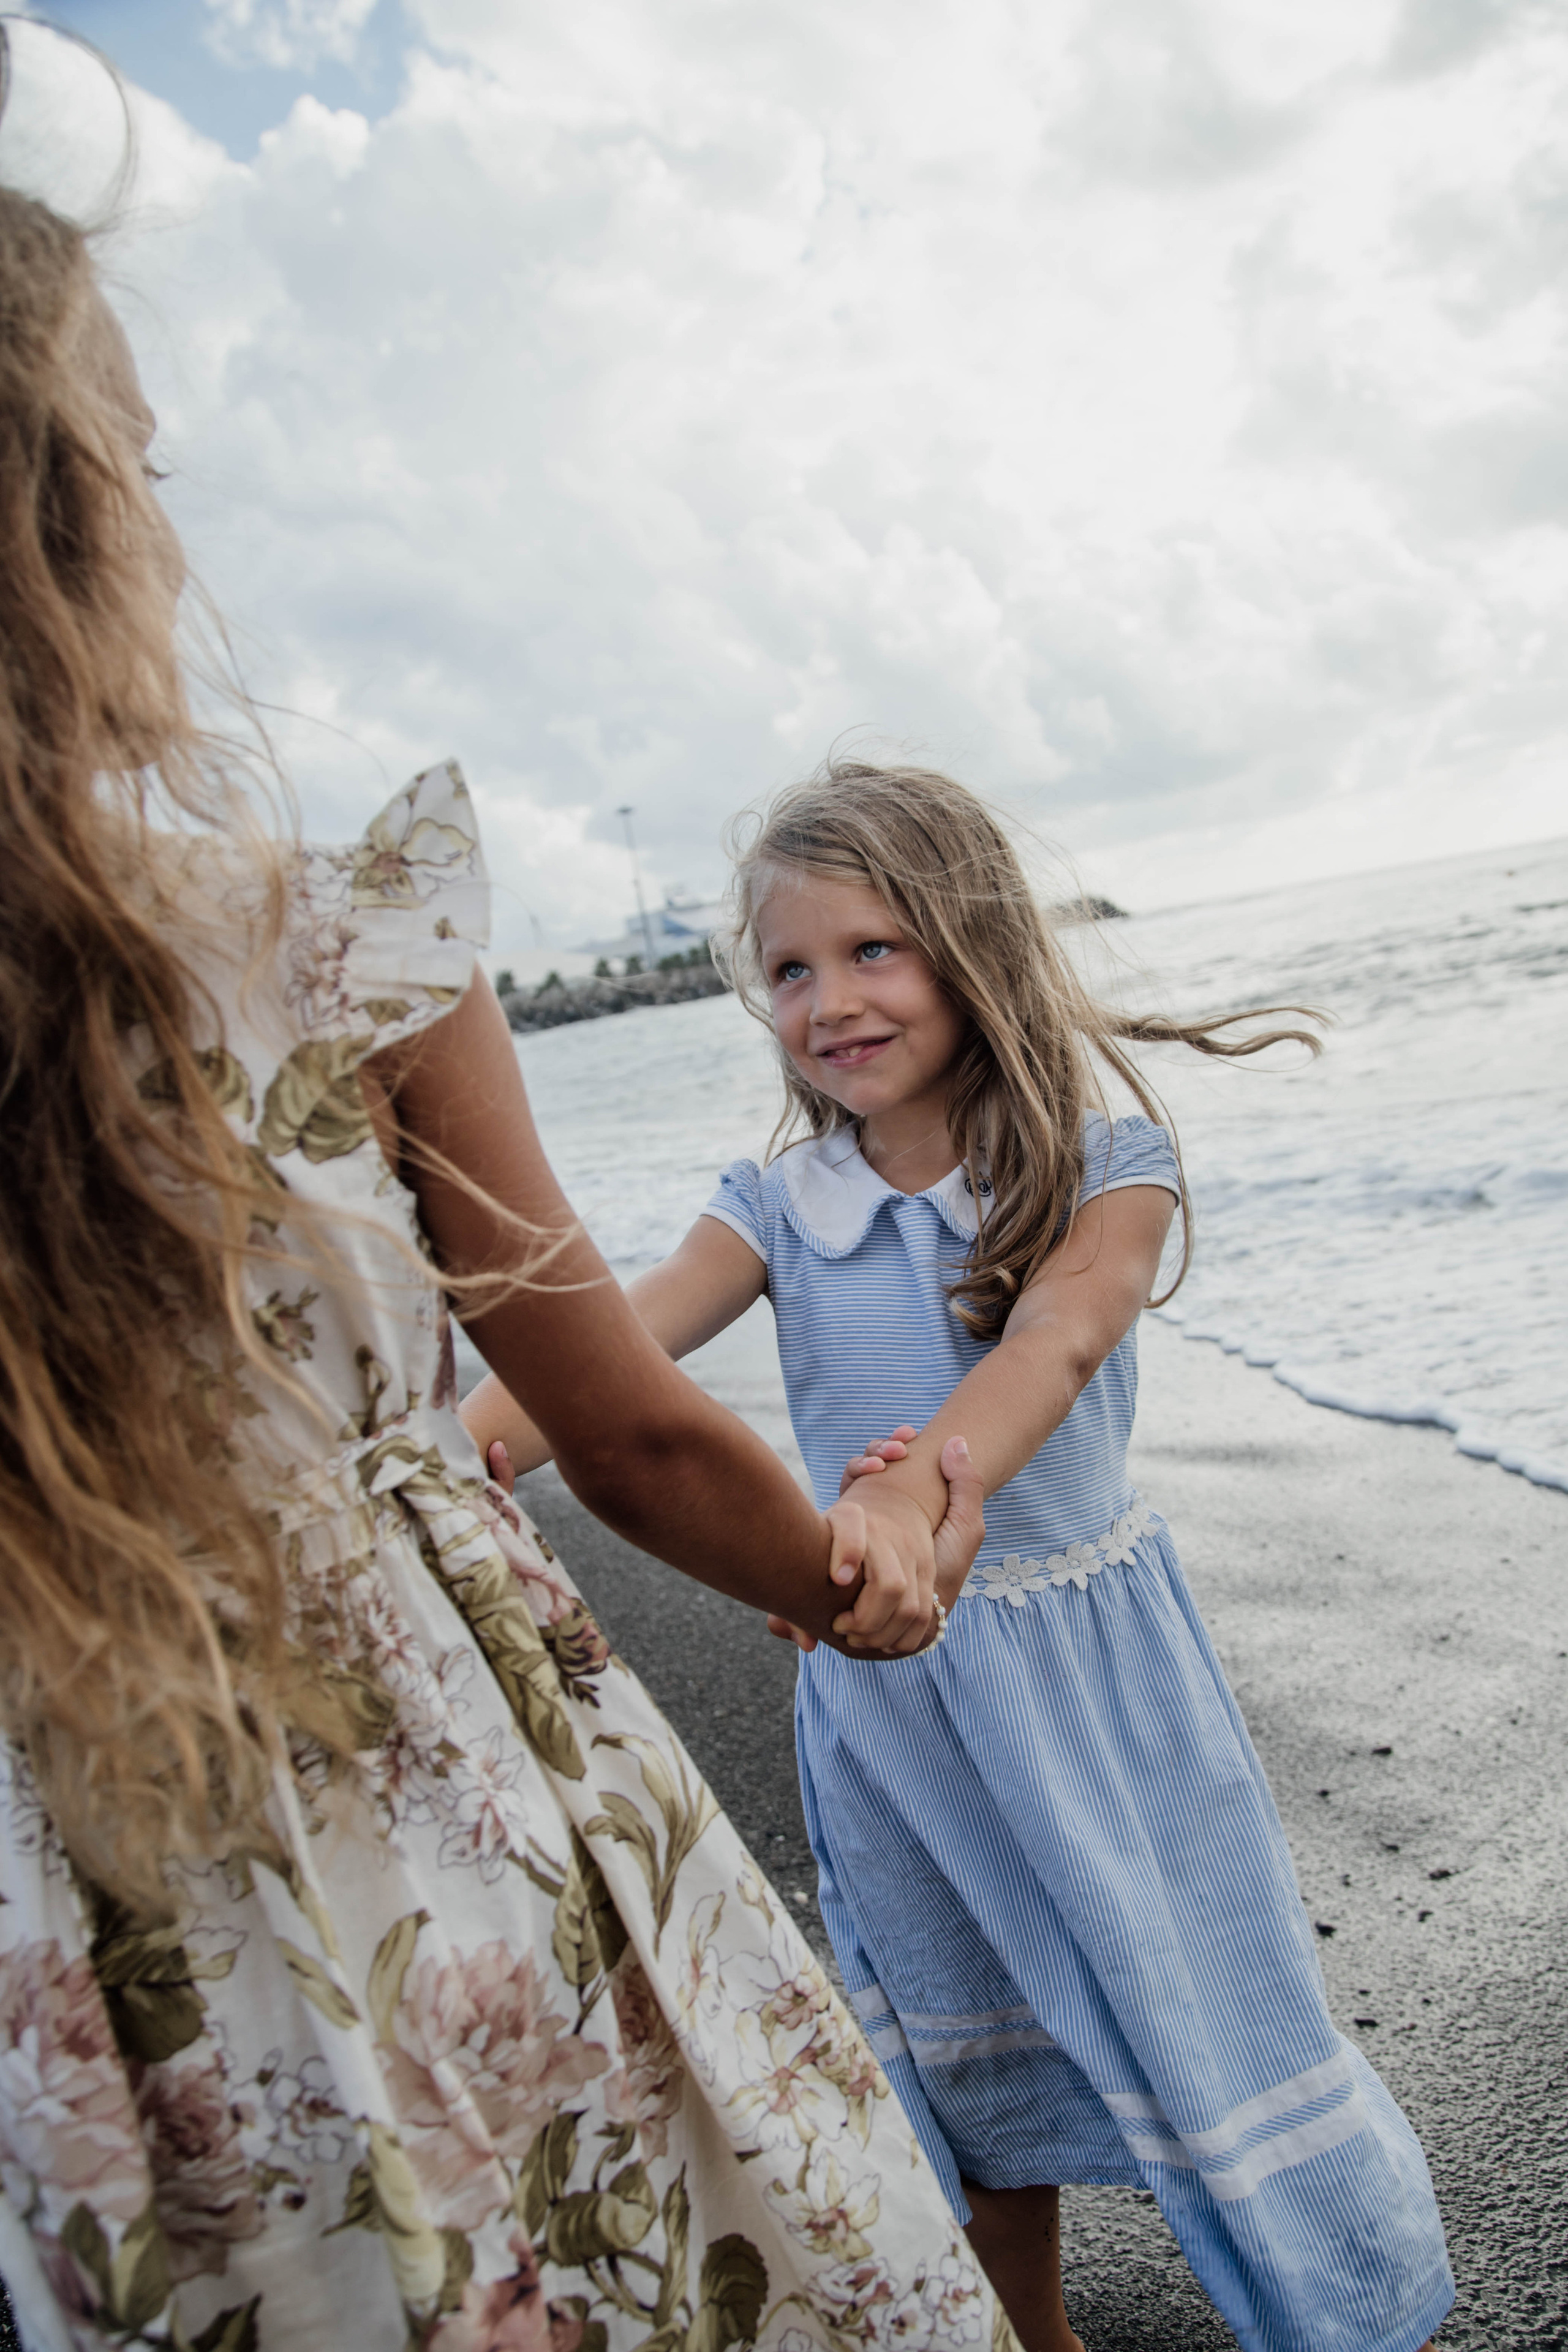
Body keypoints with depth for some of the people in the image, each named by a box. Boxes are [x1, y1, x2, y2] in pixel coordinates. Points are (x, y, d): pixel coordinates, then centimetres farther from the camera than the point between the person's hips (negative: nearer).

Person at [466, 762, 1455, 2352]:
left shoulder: (1105, 1168, -12)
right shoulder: (778, 1208, -5)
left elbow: (1057, 1334, -31)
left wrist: (930, 1480, -51)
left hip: (1089, 1659, -3)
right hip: (885, 1680, 3)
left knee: (1211, 2022, 9)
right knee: (971, 2059, 20)